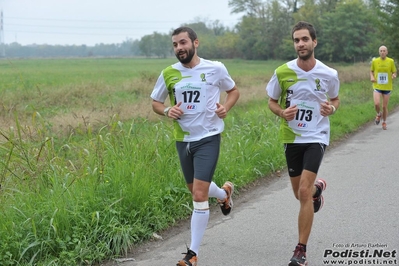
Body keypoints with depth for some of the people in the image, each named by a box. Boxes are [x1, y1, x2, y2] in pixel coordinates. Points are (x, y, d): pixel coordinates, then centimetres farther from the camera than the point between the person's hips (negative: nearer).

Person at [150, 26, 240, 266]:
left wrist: (226, 107, -10)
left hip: (208, 138, -4)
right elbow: (156, 102, 12)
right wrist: (167, 111, -10)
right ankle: (224, 193, 55)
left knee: (199, 196, -13)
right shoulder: (168, 74, 0)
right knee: (196, 190, 19)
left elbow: (234, 91, 10)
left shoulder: (216, 69, -6)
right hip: (183, 140, 4)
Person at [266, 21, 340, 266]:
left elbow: (335, 99, 11)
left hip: (316, 137, -2)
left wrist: (332, 108, -13)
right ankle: (318, 188, 54)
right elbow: (272, 101, 6)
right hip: (291, 137, 2)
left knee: (304, 192, -15)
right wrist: (282, 112, -16)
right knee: (301, 194, 14)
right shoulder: (282, 72, -8)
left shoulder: (329, 74, -7)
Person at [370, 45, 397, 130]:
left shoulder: (391, 61, -4)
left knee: (385, 107, 5)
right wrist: (372, 77, -8)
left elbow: (394, 72, 5)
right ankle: (379, 114, 15)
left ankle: (384, 122, 28)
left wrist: (394, 75, -19)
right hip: (377, 87, 0)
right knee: (376, 104, -19)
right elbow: (371, 71, 13)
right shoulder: (374, 61, -2)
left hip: (387, 88, 0)